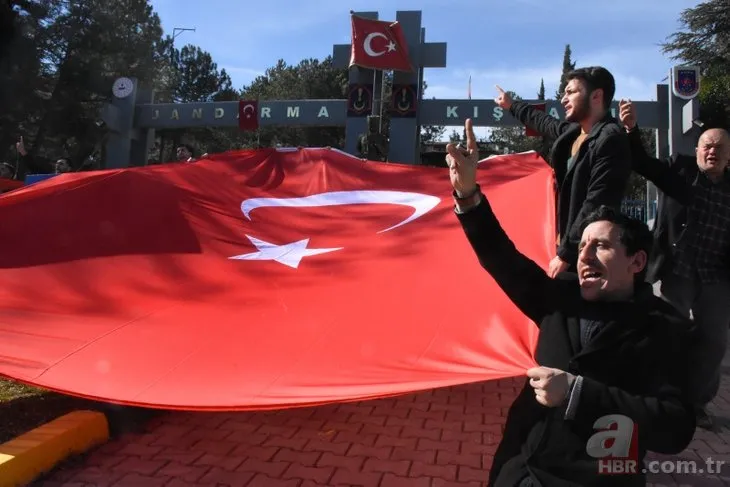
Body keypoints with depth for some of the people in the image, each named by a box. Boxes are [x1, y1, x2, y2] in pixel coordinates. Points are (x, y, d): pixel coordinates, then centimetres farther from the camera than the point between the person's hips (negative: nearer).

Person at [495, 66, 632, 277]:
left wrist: (565, 253, -20)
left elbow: (595, 207, -22)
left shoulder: (610, 141, -16)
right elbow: (543, 122, 34)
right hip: (570, 248, 8)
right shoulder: (572, 132, 11)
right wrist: (512, 106, 48)